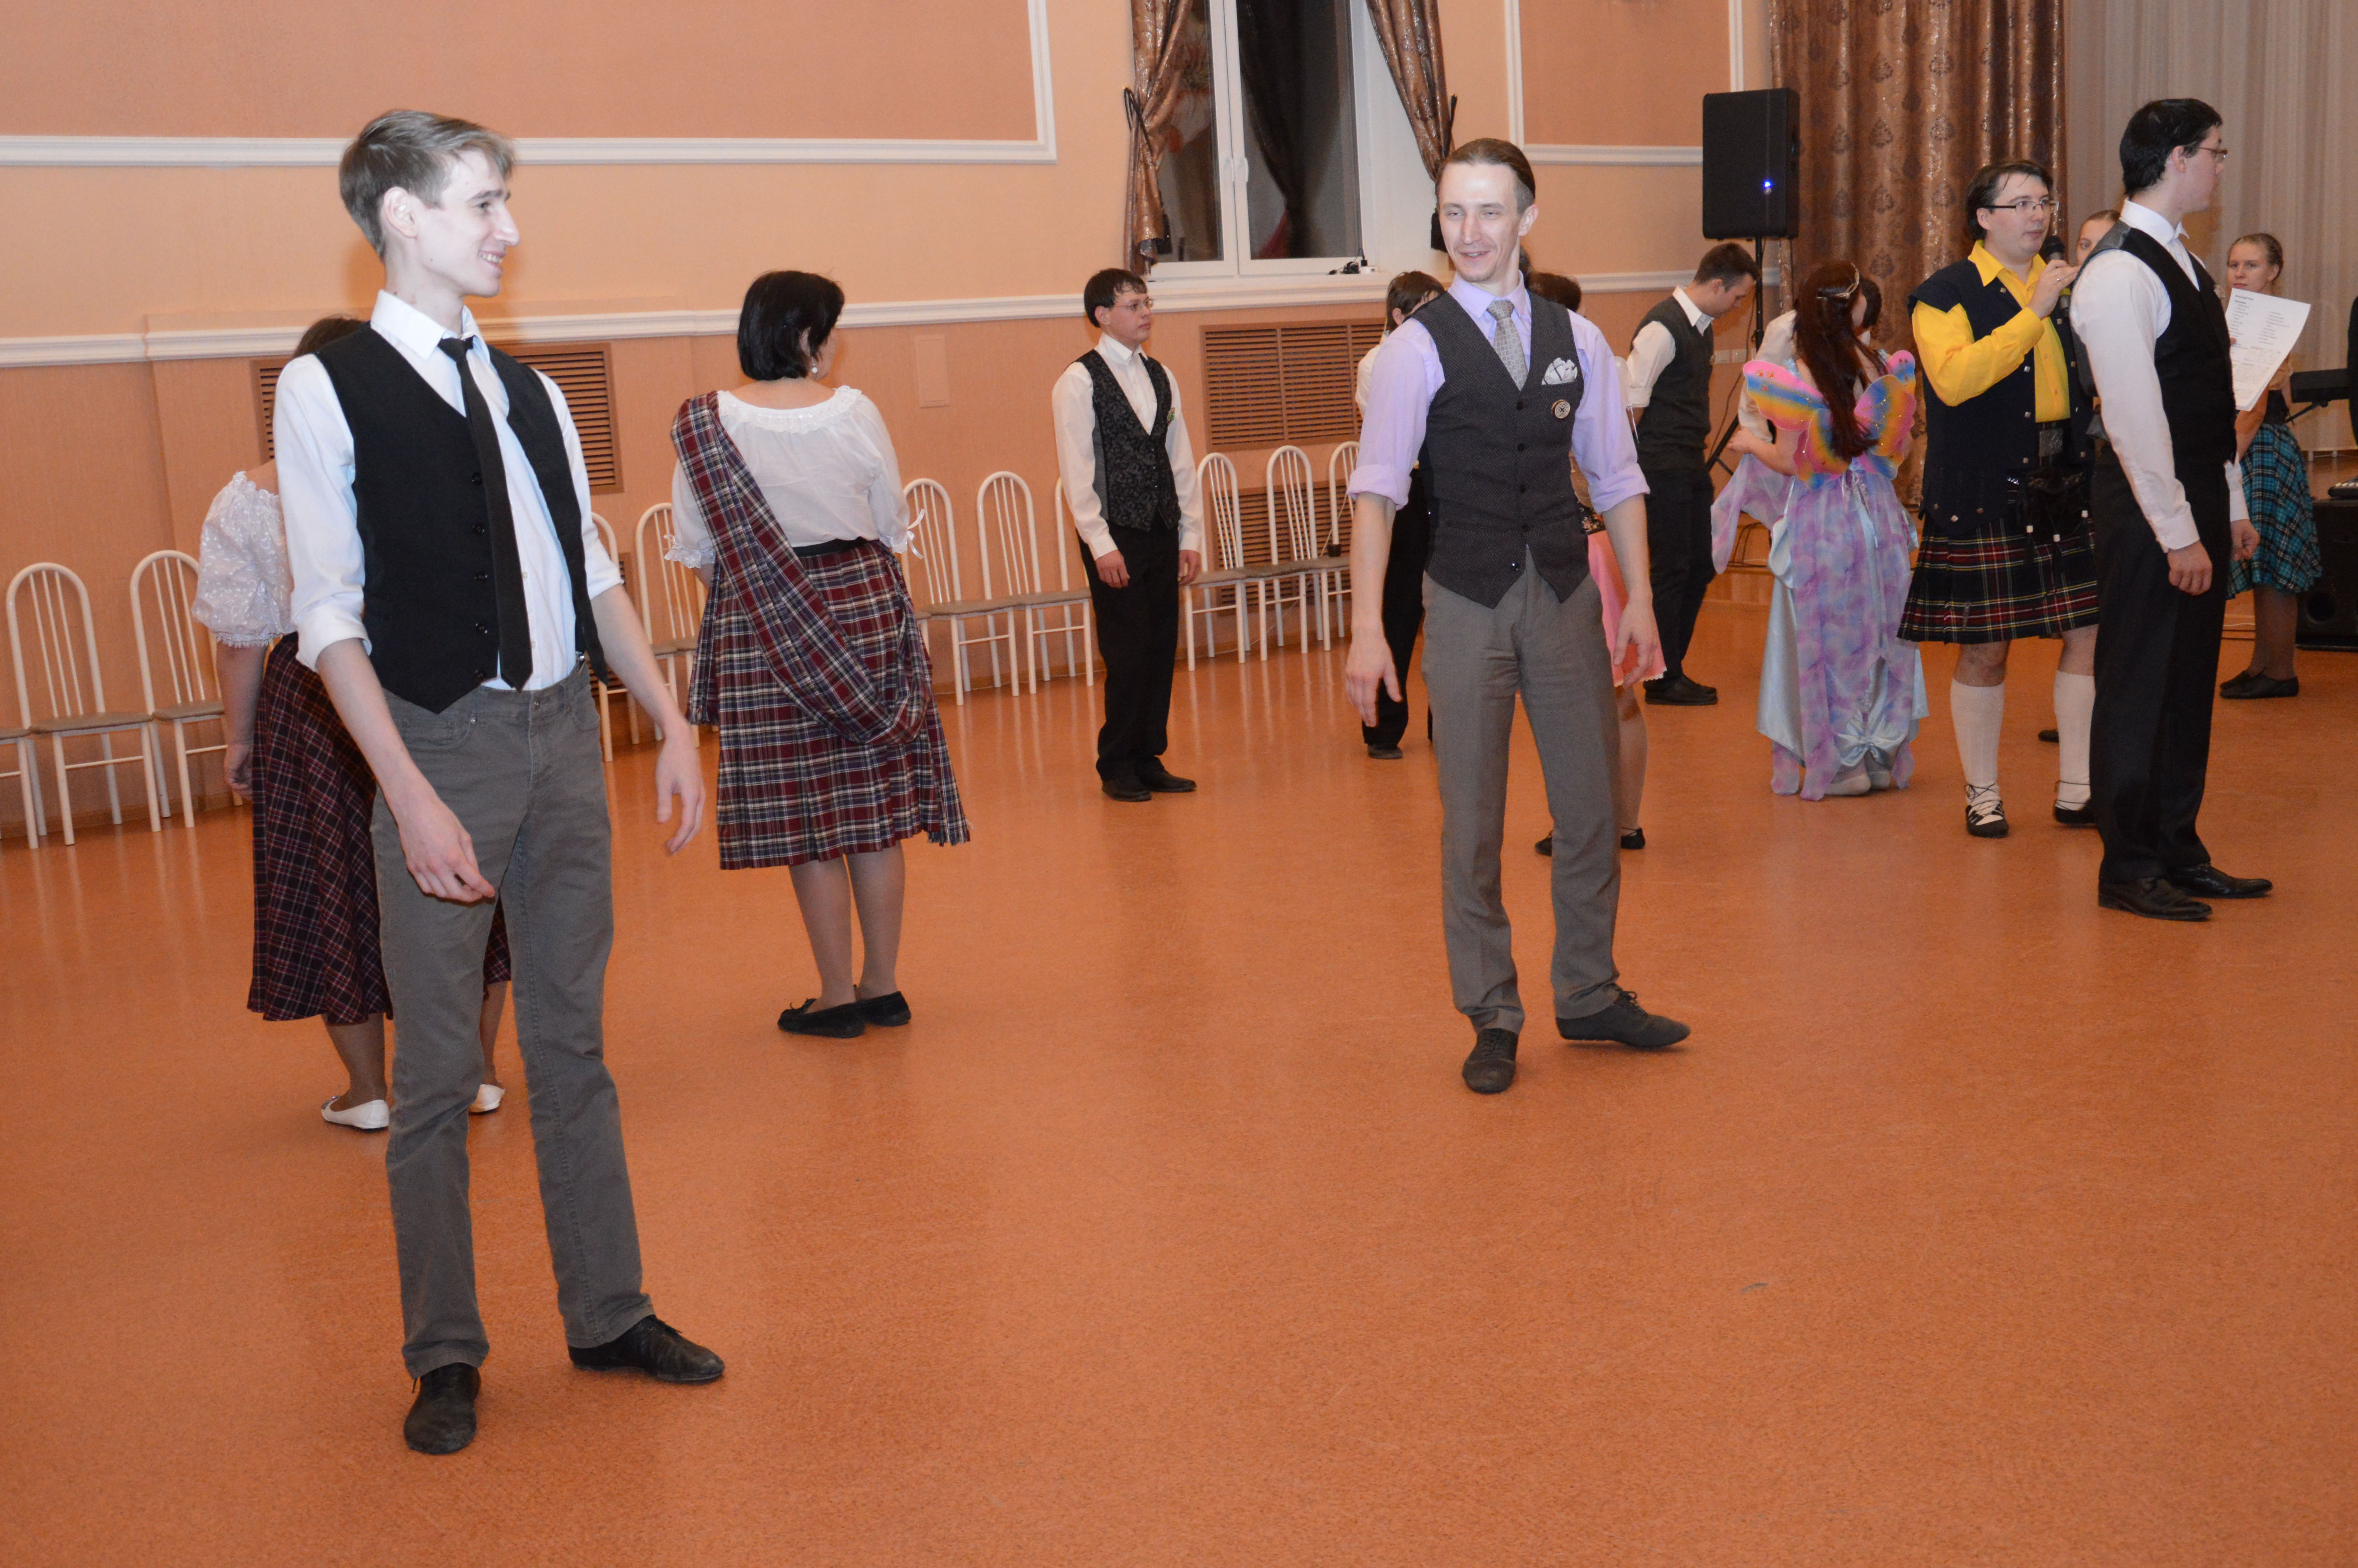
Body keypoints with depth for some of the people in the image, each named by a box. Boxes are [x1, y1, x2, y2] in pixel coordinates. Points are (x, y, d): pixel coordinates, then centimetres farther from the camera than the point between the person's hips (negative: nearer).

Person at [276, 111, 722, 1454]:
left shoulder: (529, 390, 11)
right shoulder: (328, 389, -5)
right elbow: (331, 616, -9)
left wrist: (671, 724, 9)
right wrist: (411, 796, -17)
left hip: (565, 733, 5)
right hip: (444, 740, -5)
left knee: (574, 1040, 12)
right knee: (439, 1066, 4)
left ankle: (609, 1311, 23)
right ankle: (446, 1353, 18)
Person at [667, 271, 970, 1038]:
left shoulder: (706, 424, -7)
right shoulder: (854, 412, -5)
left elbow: (696, 548, -2)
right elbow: (892, 526, 4)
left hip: (763, 630, -1)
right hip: (865, 608, 2)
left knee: (801, 814, 5)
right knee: (874, 802, 10)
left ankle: (838, 996, 11)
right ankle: (883, 985, 17)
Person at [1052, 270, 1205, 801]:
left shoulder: (1161, 378, 13)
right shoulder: (1079, 382, -5)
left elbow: (1181, 462, 14)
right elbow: (1076, 471, -10)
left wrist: (1191, 536, 8)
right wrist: (1102, 545, -14)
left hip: (1162, 536, 6)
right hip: (1116, 538, -6)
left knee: (1162, 650, 7)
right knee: (1128, 655, -4)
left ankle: (1149, 760, 17)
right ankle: (1118, 768, 9)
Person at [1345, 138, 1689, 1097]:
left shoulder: (1576, 339, 7)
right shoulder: (1416, 349, -5)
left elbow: (1616, 477, 10)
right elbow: (1377, 490, -12)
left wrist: (1639, 596, 3)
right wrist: (1368, 627, -20)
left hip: (1566, 592, 3)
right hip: (1468, 601, -3)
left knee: (1590, 809, 11)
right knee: (1473, 827, 4)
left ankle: (1588, 996, 29)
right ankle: (1492, 1020, 19)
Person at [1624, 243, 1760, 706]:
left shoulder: (1701, 325, 13)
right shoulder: (1663, 328, -16)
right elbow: (1631, 400, -18)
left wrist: (1702, 440, 15)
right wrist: (1641, 464, -12)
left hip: (1692, 467, 10)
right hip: (1663, 472, -10)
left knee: (1699, 568, 11)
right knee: (1671, 571, -3)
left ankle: (1673, 669, 21)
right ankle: (1663, 680, 7)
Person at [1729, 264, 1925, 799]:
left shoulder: (1803, 379, -15)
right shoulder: (1885, 370, -2)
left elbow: (1790, 461, -11)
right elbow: (1896, 446, 6)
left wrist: (1750, 443, 8)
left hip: (1823, 523, -4)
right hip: (1877, 514, 4)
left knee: (1826, 639, 6)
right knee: (1880, 632, 14)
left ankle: (1836, 764, 10)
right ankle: (1883, 757, 21)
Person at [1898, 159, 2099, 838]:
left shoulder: (2066, 285, 17)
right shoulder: (1944, 294, -1)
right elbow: (1956, 380, -19)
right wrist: (2034, 314, -18)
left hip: (2067, 481, 5)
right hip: (1982, 494, -5)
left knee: (2091, 633, 3)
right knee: (1984, 647, 0)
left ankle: (2076, 790, 15)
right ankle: (1982, 794, 15)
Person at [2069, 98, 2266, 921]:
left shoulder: (2180, 262, 15)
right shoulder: (2119, 273, -16)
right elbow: (2135, 418, -21)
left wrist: (2232, 507, 16)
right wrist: (2178, 535, -20)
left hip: (2197, 502, 10)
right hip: (2149, 512, -10)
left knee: (2188, 683, 14)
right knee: (2139, 688, -1)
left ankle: (2179, 853, 24)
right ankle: (2129, 869, 8)